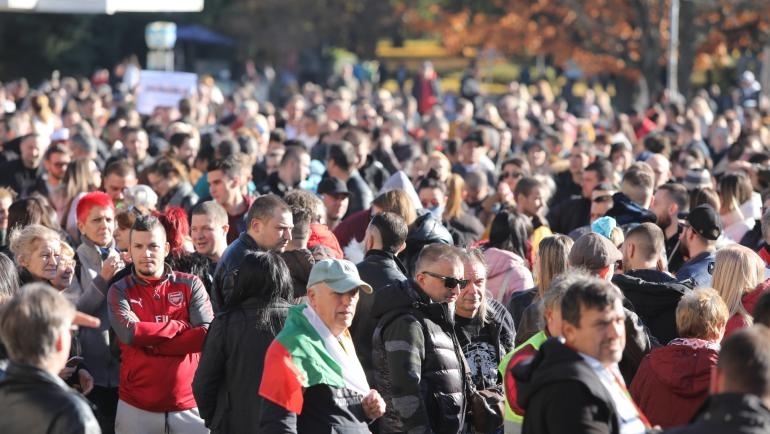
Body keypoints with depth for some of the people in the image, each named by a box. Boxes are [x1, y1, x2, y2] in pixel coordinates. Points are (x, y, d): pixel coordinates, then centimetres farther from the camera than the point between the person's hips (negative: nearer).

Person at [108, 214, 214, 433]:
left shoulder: (191, 285, 4)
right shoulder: (120, 291, 2)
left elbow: (208, 335, -9)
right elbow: (130, 333, -16)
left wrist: (152, 344, -12)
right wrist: (180, 325, -7)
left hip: (189, 405, 1)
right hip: (136, 406, 0)